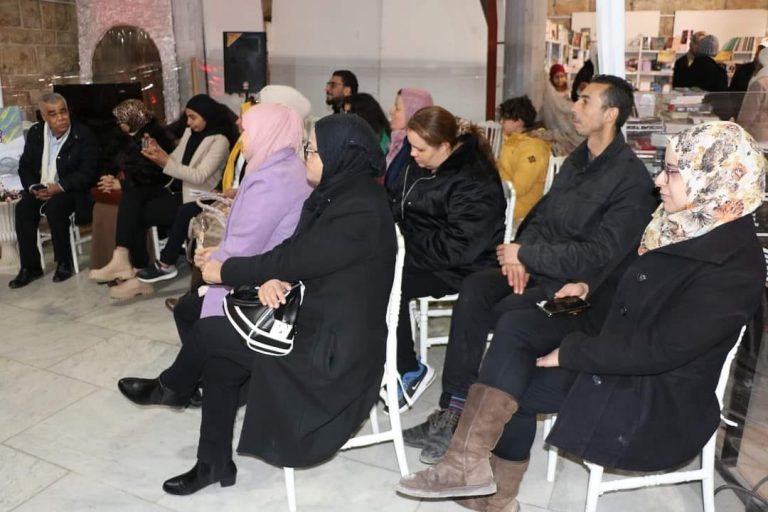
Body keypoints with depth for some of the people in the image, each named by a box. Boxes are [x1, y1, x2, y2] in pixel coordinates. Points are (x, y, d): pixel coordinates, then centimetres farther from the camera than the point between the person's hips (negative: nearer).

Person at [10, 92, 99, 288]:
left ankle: (64, 262, -16)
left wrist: (60, 187, -29)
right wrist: (33, 187, -14)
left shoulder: (83, 134, -10)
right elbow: (25, 166, 8)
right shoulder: (35, 132, 6)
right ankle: (30, 266, -12)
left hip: (71, 190, -5)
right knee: (23, 208, -22)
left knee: (55, 207, -33)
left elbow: (87, 172, -17)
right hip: (41, 189, 5)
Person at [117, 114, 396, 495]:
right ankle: (214, 462, 23)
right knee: (218, 362, 5)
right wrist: (272, 280, -15)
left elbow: (294, 258, -21)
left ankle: (171, 388, 30)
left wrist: (224, 271, -8)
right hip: (316, 325, 9)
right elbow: (294, 253, 7)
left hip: (336, 349, -8)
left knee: (208, 332, -3)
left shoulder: (360, 211, -24)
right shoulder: (336, 193, 6)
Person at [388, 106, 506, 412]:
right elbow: (397, 203, 18)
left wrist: (406, 238, -18)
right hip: (420, 250, 8)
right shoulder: (421, 164, 6)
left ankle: (411, 372, -7)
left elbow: (457, 248, -24)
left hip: (459, 268, -8)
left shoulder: (474, 184, -18)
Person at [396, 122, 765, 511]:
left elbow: (656, 349, -26)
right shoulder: (684, 228, 4)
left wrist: (569, 352, -19)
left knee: (510, 385, -14)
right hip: (625, 363, 9)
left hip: (658, 404, -8)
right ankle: (470, 463, -3)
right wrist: (592, 288, 5)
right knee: (515, 332, -6)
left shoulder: (734, 266, -23)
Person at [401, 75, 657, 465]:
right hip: (542, 270, 7)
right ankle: (454, 410, -15)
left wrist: (526, 255, -16)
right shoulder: (578, 159, 13)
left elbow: (599, 255, -19)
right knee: (474, 289, -18)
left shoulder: (632, 179, -13)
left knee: (510, 321, -31)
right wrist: (522, 253, -6)